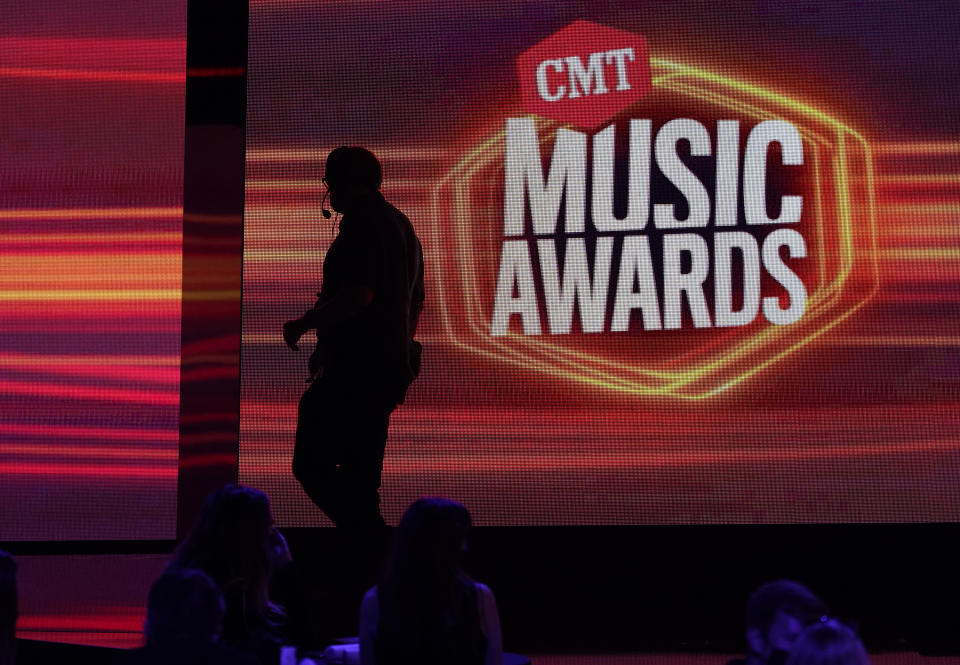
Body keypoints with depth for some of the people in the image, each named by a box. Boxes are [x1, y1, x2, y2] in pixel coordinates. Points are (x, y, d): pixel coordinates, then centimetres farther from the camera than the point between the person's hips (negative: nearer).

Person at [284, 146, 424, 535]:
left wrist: (303, 325, -13)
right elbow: (416, 302, 27)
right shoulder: (401, 224, 20)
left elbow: (359, 296, -24)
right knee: (359, 475, 12)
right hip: (391, 368, 10)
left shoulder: (363, 223, -12)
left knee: (312, 465, -11)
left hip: (357, 369, -10)